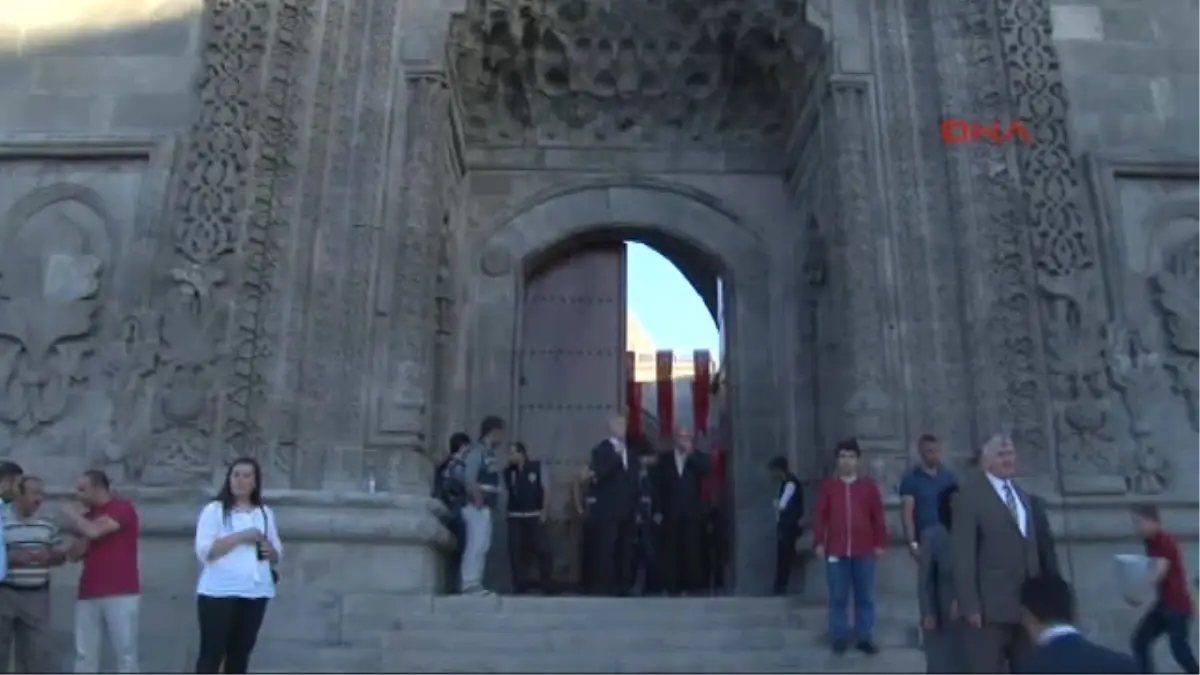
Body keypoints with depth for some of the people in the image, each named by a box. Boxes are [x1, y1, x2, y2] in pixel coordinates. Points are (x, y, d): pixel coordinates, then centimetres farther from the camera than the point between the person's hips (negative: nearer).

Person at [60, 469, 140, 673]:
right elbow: (73, 554, 15)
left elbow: (94, 531, -19)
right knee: (84, 655, 3)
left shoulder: (122, 508, -4)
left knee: (125, 653, -3)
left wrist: (71, 513, -1)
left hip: (121, 594, -6)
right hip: (88, 595, 7)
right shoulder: (87, 516, 17)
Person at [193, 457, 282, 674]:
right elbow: (204, 550, -10)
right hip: (219, 592, -4)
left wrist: (269, 550, -5)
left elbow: (277, 554, 18)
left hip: (256, 592, 4)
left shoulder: (265, 513, 15)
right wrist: (241, 536, -16)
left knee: (241, 652, 8)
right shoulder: (214, 510, 1)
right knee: (212, 651, -3)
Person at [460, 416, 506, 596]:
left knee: (482, 545, 11)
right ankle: (470, 583, -8)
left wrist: (488, 503, 9)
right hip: (477, 507, -10)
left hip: (485, 507, 10)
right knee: (476, 544, -10)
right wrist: (479, 502, -22)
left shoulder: (490, 454, 17)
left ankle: (474, 583, 16)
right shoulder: (477, 451, -12)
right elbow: (469, 480, -21)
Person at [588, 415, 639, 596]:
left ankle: (623, 587, 12)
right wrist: (616, 455, -22)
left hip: (627, 510, 6)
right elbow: (599, 474, -18)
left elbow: (632, 479, 17)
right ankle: (606, 588, -3)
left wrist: (636, 507, 12)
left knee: (625, 551, 6)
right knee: (607, 550, -7)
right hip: (607, 511, -6)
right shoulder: (601, 449, -3)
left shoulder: (629, 451, 14)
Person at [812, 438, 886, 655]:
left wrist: (879, 543, 2)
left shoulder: (869, 485, 5)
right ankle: (839, 637, 15)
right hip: (835, 551, 0)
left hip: (864, 551, 1)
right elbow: (820, 516, 3)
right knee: (838, 597, 5)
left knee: (865, 596, 8)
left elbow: (878, 516, 6)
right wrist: (818, 542, -3)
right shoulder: (827, 485, 5)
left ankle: (864, 637, 18)